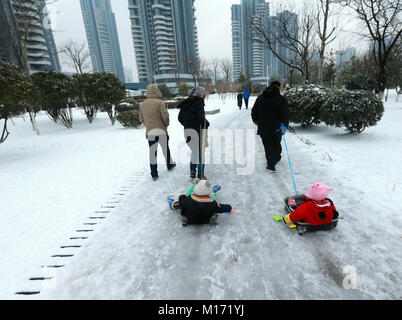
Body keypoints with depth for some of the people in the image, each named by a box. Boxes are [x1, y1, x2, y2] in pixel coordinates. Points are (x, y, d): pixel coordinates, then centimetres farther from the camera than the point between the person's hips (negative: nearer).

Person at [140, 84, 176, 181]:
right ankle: (169, 164, 37)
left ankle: (154, 174, 9)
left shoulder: (143, 104, 6)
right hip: (161, 131, -3)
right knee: (165, 149, 17)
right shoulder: (159, 102, -11)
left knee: (152, 153, 7)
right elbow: (165, 116, -14)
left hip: (149, 132, 4)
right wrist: (166, 124, 4)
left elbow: (141, 119, 11)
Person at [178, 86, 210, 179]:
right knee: (200, 152, 4)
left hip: (187, 130, 7)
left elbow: (180, 118, 11)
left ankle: (192, 172, 28)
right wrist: (206, 123, -5)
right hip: (198, 130, -7)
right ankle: (200, 176, 9)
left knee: (194, 151, 23)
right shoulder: (199, 101, -8)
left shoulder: (185, 103, 12)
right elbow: (200, 116, -21)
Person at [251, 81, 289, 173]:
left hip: (264, 127, 0)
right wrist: (284, 125, -19)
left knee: (268, 146, 5)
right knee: (276, 144, 21)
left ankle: (271, 165, 4)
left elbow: (254, 110, 9)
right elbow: (285, 113, -16)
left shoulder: (260, 97, 2)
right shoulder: (281, 99, -6)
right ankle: (277, 158, 43)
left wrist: (255, 120, 24)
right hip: (277, 127, 0)